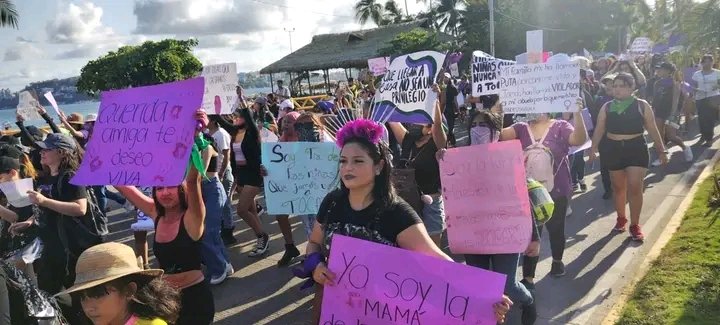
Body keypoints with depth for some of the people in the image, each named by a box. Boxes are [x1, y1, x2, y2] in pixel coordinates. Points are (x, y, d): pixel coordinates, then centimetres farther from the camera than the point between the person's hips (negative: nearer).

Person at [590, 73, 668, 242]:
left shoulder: (642, 105, -2)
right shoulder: (607, 107, 3)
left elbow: (652, 129, 1)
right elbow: (599, 129, 1)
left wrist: (661, 150, 1)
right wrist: (593, 148, -9)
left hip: (636, 149, -2)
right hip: (613, 149, 2)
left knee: (635, 187, -7)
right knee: (618, 187, 12)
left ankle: (635, 225, 5)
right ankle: (621, 218, 30)